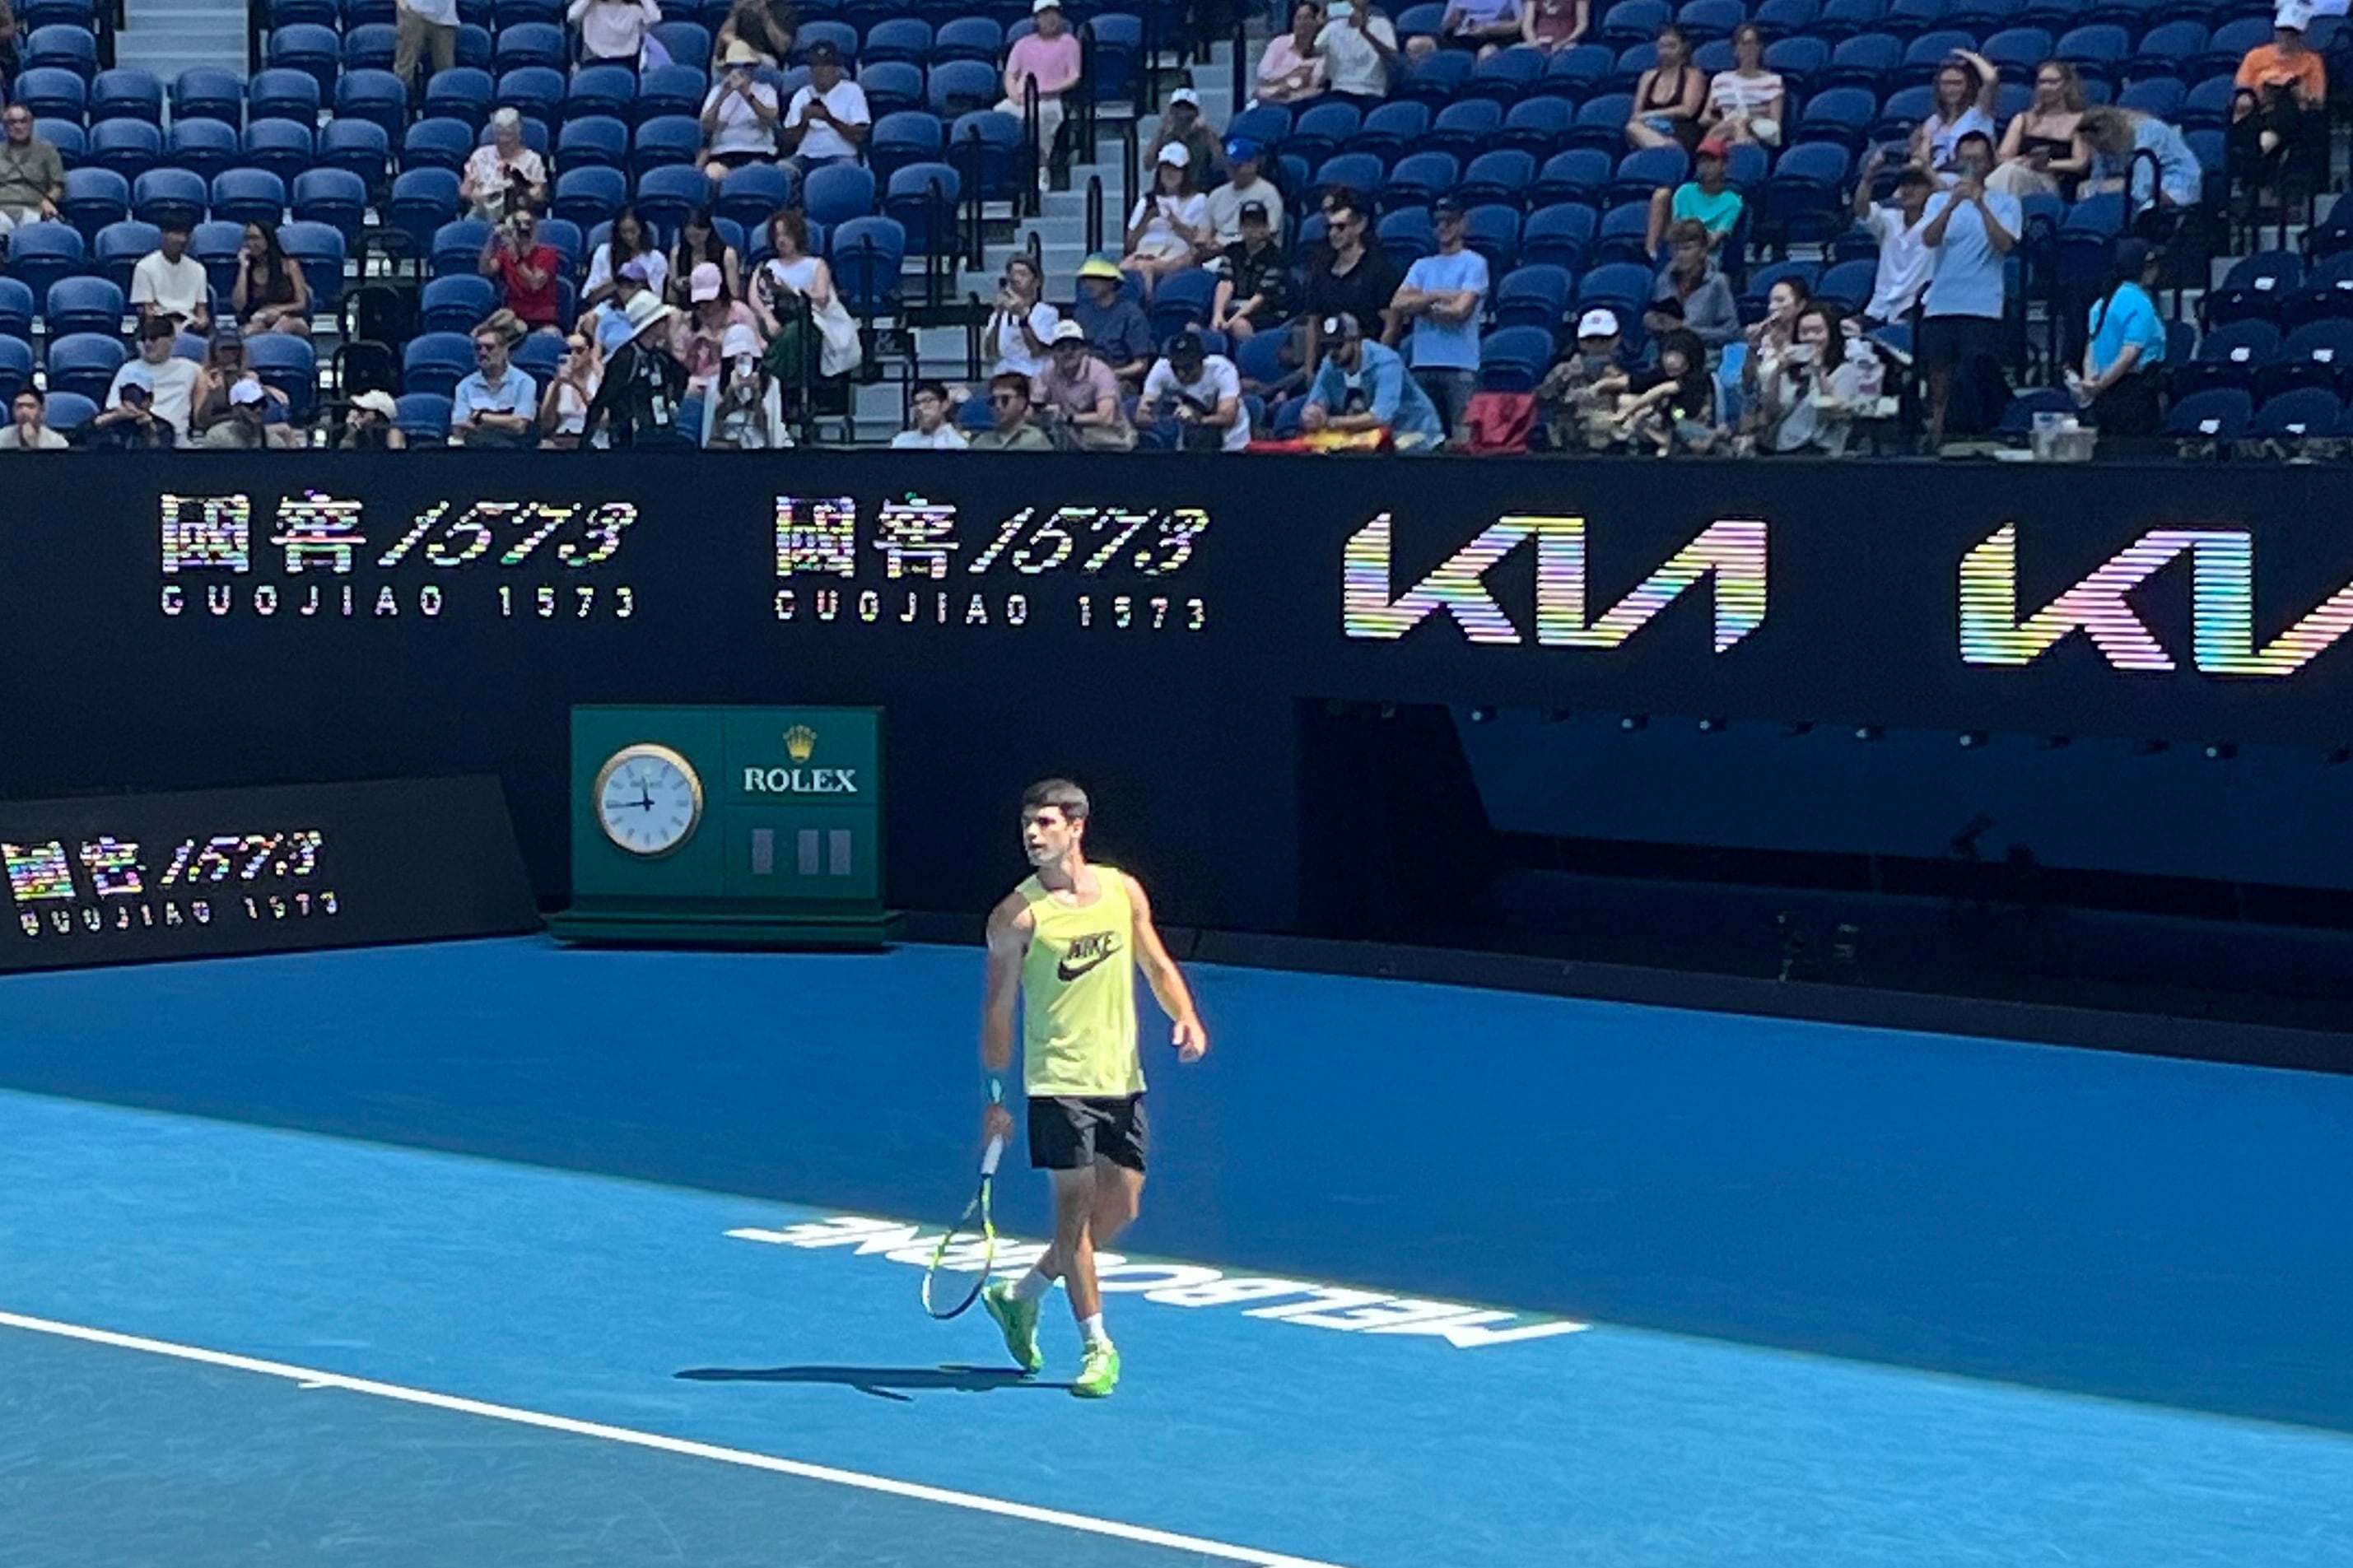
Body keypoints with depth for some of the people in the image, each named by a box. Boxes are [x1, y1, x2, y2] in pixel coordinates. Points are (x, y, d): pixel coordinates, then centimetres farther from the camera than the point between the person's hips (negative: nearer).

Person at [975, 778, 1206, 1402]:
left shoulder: (1123, 891, 4)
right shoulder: (1017, 914, -8)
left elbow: (1157, 966, 14)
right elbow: (998, 1009, -5)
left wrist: (1186, 1019, -5)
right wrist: (995, 1096, -9)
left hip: (1123, 1080, 5)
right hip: (1059, 1082, -5)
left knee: (1120, 1207, 8)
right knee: (1075, 1204, -6)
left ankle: (1021, 1295, 27)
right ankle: (1098, 1347, 2)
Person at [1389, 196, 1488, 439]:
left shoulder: (1474, 263, 3)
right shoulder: (1422, 266, 19)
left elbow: (1460, 310, -9)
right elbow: (1397, 305, 5)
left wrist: (1420, 306, 2)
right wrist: (1438, 296, -3)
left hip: (1460, 367, -5)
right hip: (1422, 365, 5)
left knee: (1462, 438, -11)